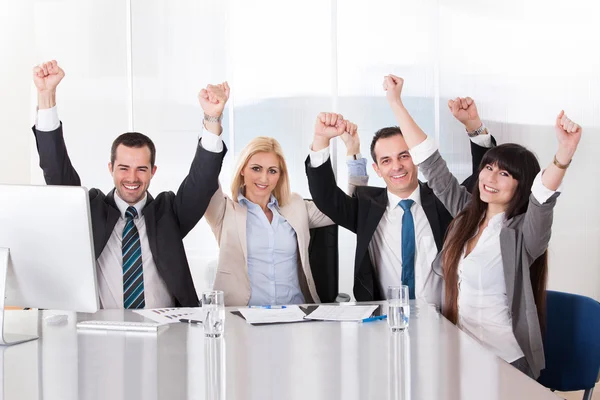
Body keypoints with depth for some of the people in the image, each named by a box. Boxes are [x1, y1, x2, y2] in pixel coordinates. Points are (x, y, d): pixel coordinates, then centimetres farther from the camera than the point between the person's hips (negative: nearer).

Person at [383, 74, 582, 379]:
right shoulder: (467, 214, 7)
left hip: (504, 361, -5)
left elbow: (543, 198, -30)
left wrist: (564, 153, -51)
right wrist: (395, 100, 6)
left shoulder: (524, 232, -9)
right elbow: (430, 162, 8)